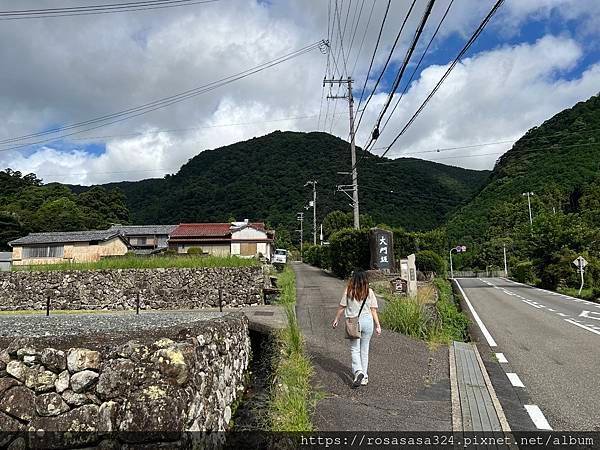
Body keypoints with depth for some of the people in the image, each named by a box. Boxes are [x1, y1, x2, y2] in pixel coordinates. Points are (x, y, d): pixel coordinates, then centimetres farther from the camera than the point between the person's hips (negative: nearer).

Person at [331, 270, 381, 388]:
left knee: (355, 349, 6)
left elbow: (341, 307, 0)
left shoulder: (348, 291, -5)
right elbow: (373, 310, 0)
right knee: (365, 350, 13)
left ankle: (358, 371, -16)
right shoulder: (369, 292, -1)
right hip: (367, 321, 2)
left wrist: (336, 320, 14)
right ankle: (364, 376, 19)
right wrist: (378, 326, 7)